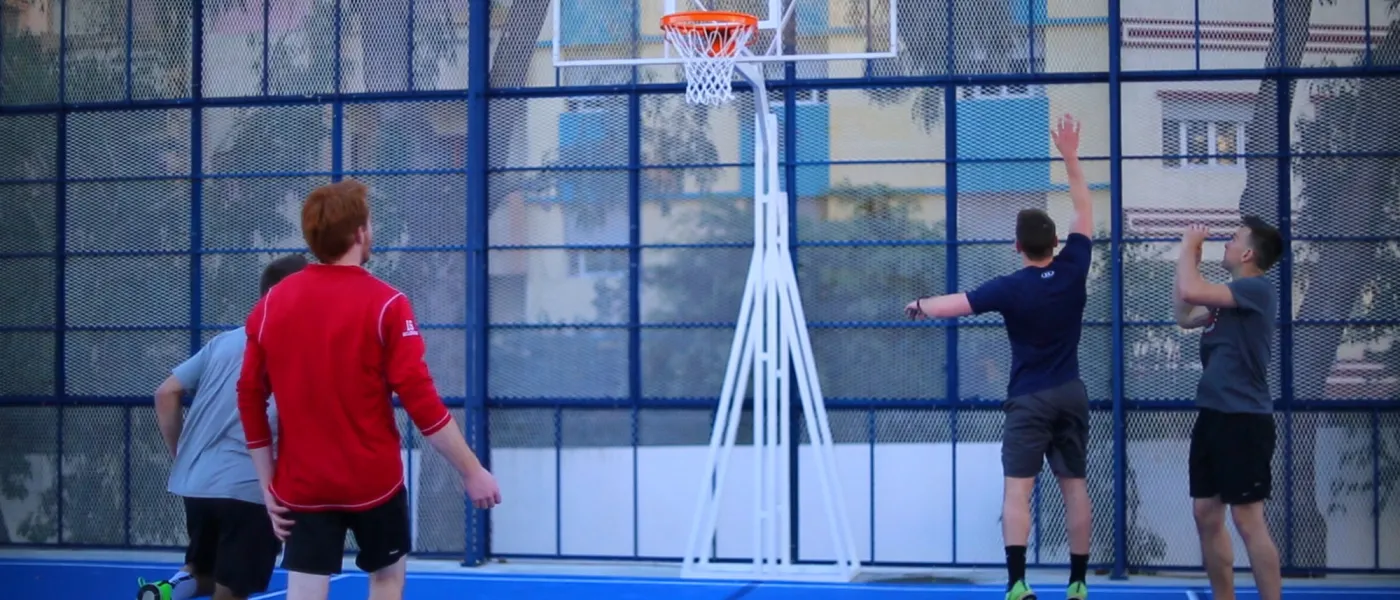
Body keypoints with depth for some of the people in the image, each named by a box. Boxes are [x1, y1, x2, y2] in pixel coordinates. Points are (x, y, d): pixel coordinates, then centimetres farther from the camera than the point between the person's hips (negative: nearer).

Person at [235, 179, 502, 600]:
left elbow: (250, 399, 4)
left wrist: (267, 483, 10)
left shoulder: (270, 306, 1)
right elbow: (421, 401, -15)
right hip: (373, 480, -2)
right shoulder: (386, 304, -12)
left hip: (303, 485, 2)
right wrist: (472, 471, -8)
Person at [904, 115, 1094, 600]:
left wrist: (919, 307, 11)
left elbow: (954, 305, -10)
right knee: (1075, 487, 8)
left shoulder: (1011, 288, -14)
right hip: (1071, 395, 4)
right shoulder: (1073, 270, -5)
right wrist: (1070, 156, 11)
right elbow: (1084, 211, 7)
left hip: (1029, 399, -4)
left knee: (1017, 490, -7)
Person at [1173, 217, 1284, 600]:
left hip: (1244, 420, -9)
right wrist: (1190, 258, 18)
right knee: (1207, 516, 11)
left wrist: (1189, 246, -6)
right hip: (1213, 416, 9)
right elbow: (1184, 315, 25)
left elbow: (1191, 291, -22)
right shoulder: (1230, 298, 15)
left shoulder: (1257, 289, -13)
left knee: (1248, 522, -8)